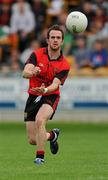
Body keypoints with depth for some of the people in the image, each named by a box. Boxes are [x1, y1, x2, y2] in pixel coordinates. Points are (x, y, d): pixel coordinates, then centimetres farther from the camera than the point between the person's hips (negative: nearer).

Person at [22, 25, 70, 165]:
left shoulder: (64, 65, -9)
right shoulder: (37, 54, -8)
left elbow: (55, 84, -21)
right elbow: (25, 72, -23)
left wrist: (45, 90, -43)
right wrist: (32, 72, -47)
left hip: (50, 97, -2)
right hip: (33, 97, 2)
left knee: (40, 120, -35)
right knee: (33, 140, 1)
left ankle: (40, 157, -23)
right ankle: (52, 135, 36)